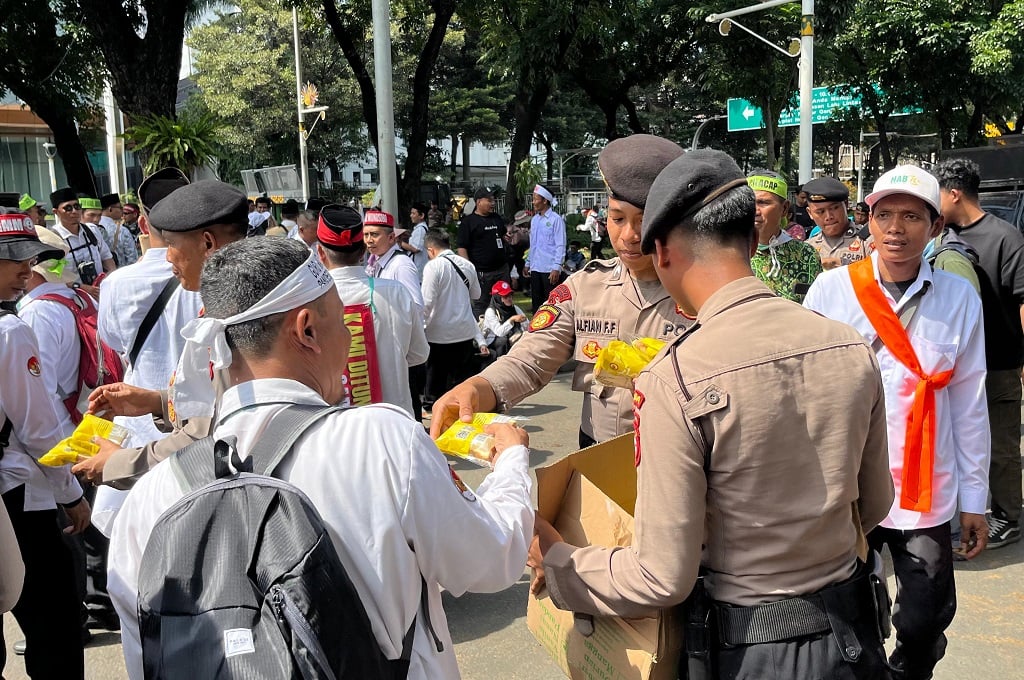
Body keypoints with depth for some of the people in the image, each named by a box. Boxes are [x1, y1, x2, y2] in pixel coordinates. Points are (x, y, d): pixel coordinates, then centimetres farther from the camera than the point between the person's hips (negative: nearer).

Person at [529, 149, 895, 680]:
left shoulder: (674, 382, -24)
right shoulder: (851, 347, -7)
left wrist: (554, 562, -5)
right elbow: (874, 506, 7)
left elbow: (662, 580, -20)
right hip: (853, 635, 5)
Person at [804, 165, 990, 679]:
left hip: (926, 496, 0)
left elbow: (969, 406, 3)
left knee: (923, 625, 8)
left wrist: (974, 501, 6)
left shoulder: (959, 298, -2)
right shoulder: (831, 289, -5)